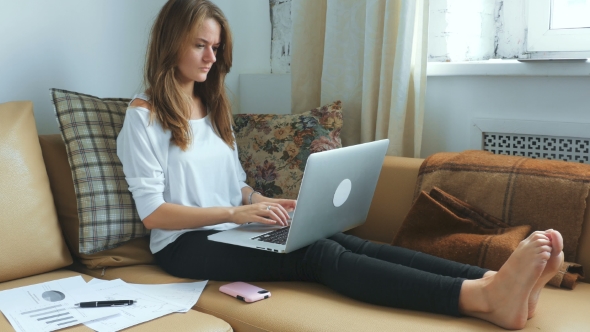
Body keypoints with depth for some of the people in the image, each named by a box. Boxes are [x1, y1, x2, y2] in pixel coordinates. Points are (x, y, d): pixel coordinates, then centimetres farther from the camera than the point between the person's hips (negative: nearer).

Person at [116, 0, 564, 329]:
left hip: (234, 230, 6)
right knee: (318, 254, -31)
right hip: (188, 244, -6)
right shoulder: (144, 115, -6)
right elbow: (152, 212, -13)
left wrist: (264, 202, -2)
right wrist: (234, 212, -21)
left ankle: (491, 282, -40)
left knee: (341, 240, -22)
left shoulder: (213, 107, 17)